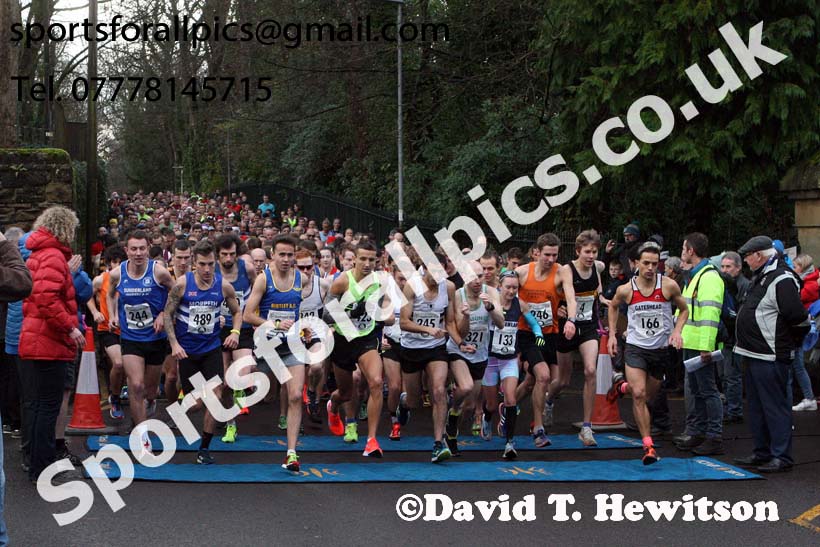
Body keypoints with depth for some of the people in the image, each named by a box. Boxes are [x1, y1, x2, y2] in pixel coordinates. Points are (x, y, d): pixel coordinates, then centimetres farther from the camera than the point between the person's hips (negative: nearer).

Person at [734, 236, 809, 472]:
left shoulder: (782, 279, -18)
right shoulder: (761, 277, 15)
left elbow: (798, 317, -22)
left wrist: (789, 343, -7)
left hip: (771, 357, -11)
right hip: (755, 355, 11)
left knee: (775, 406, -6)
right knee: (756, 406, 17)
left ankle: (781, 457, -2)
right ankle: (762, 453, 26)